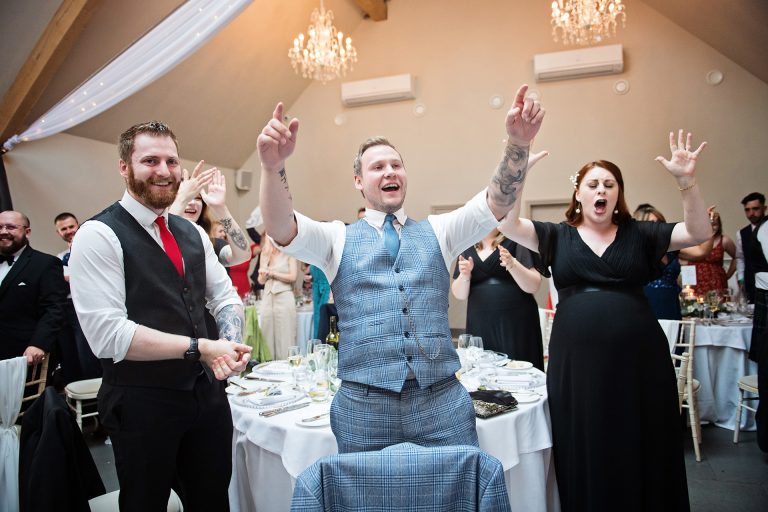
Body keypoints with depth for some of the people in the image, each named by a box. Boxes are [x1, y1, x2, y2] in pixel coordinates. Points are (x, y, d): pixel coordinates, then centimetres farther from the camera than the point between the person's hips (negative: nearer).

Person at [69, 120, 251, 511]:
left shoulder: (193, 234, 8)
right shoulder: (98, 236, -13)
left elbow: (225, 296, 10)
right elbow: (107, 334, -21)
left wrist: (230, 346, -11)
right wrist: (199, 348, -20)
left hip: (207, 392, 6)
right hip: (141, 404, -6)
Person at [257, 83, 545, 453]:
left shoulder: (438, 231, 12)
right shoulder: (338, 238, 6)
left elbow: (497, 203, -1)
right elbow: (281, 229, -11)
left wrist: (517, 144, -19)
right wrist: (273, 166, -29)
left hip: (443, 399, 2)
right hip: (363, 405, -1)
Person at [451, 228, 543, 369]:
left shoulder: (516, 241, -2)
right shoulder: (467, 247, 9)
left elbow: (534, 286, -8)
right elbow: (460, 295, 9)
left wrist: (512, 264, -23)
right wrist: (464, 275, -10)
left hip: (516, 324, -3)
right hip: (479, 326, 3)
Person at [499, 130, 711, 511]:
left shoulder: (639, 234, 8)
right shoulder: (558, 236, 6)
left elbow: (699, 232, -1)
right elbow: (508, 225, -7)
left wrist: (686, 181, -14)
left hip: (637, 358, 1)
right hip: (575, 360, 0)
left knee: (641, 455, 12)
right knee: (584, 457, 10)